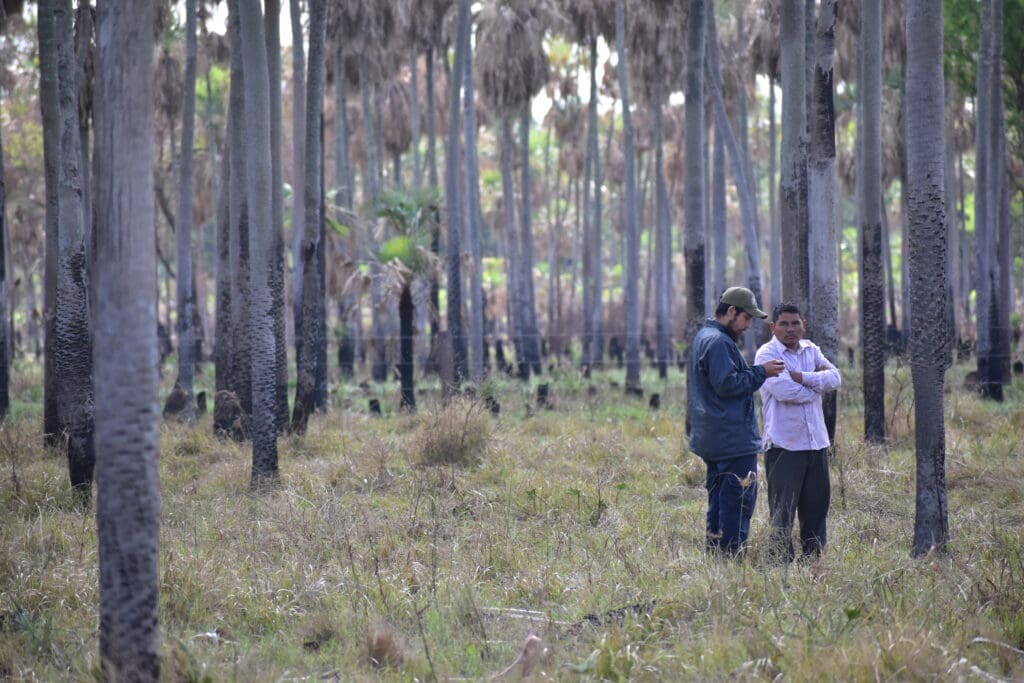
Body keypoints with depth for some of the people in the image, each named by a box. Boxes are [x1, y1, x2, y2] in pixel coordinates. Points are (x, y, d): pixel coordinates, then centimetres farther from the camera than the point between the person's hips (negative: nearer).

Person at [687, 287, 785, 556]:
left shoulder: (704, 337, 19)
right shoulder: (718, 342, -15)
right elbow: (727, 384, -21)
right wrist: (761, 372, -14)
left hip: (712, 440, 11)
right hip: (733, 440, -11)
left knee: (719, 498, 15)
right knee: (740, 497, -10)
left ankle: (715, 552, 18)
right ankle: (731, 554, -12)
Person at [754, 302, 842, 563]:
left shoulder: (811, 350, 13)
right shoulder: (767, 354, -6)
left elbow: (834, 377, -1)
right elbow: (784, 391, -20)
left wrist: (802, 378, -15)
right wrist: (816, 385, -3)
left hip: (816, 443, 7)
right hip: (784, 444, -6)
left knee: (817, 506, 10)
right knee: (783, 512, -5)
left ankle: (813, 559, 18)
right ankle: (782, 561, -2)